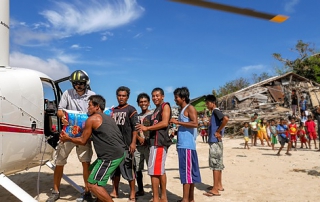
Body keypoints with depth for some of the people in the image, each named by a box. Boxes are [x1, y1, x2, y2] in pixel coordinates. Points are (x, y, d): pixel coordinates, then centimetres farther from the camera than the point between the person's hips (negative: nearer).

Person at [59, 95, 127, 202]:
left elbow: (83, 141, 2)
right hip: (120, 152, 10)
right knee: (92, 170, 25)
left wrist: (68, 139, 16)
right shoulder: (107, 117, 21)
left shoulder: (92, 119, -4)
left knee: (92, 184, -3)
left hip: (111, 156, -10)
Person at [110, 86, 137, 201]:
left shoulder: (131, 110, -3)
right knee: (115, 168, 12)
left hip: (126, 144, -6)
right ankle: (115, 191, 24)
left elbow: (135, 128, -9)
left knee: (128, 168, -2)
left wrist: (133, 143, -17)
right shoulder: (113, 110, 14)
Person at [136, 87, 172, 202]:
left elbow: (164, 123, -17)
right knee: (160, 171, 13)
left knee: (153, 171, -10)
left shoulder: (165, 106, -4)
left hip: (159, 142, -10)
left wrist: (147, 128, -16)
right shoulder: (156, 110, 23)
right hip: (156, 142, 10)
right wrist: (146, 130, 8)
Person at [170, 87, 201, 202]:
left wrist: (177, 122, -17)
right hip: (183, 145, 9)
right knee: (190, 171, 11)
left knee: (186, 171, -7)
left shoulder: (190, 108, -6)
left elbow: (195, 124, -20)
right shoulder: (182, 110, 20)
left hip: (187, 145, -9)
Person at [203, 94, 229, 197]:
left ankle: (215, 189, -3)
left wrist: (218, 132, -21)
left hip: (215, 142, -10)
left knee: (215, 165, -7)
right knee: (218, 164, 14)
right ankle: (219, 185, 23)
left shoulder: (216, 111, -12)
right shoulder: (214, 113, 16)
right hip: (215, 142, 10)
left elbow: (226, 119, -29)